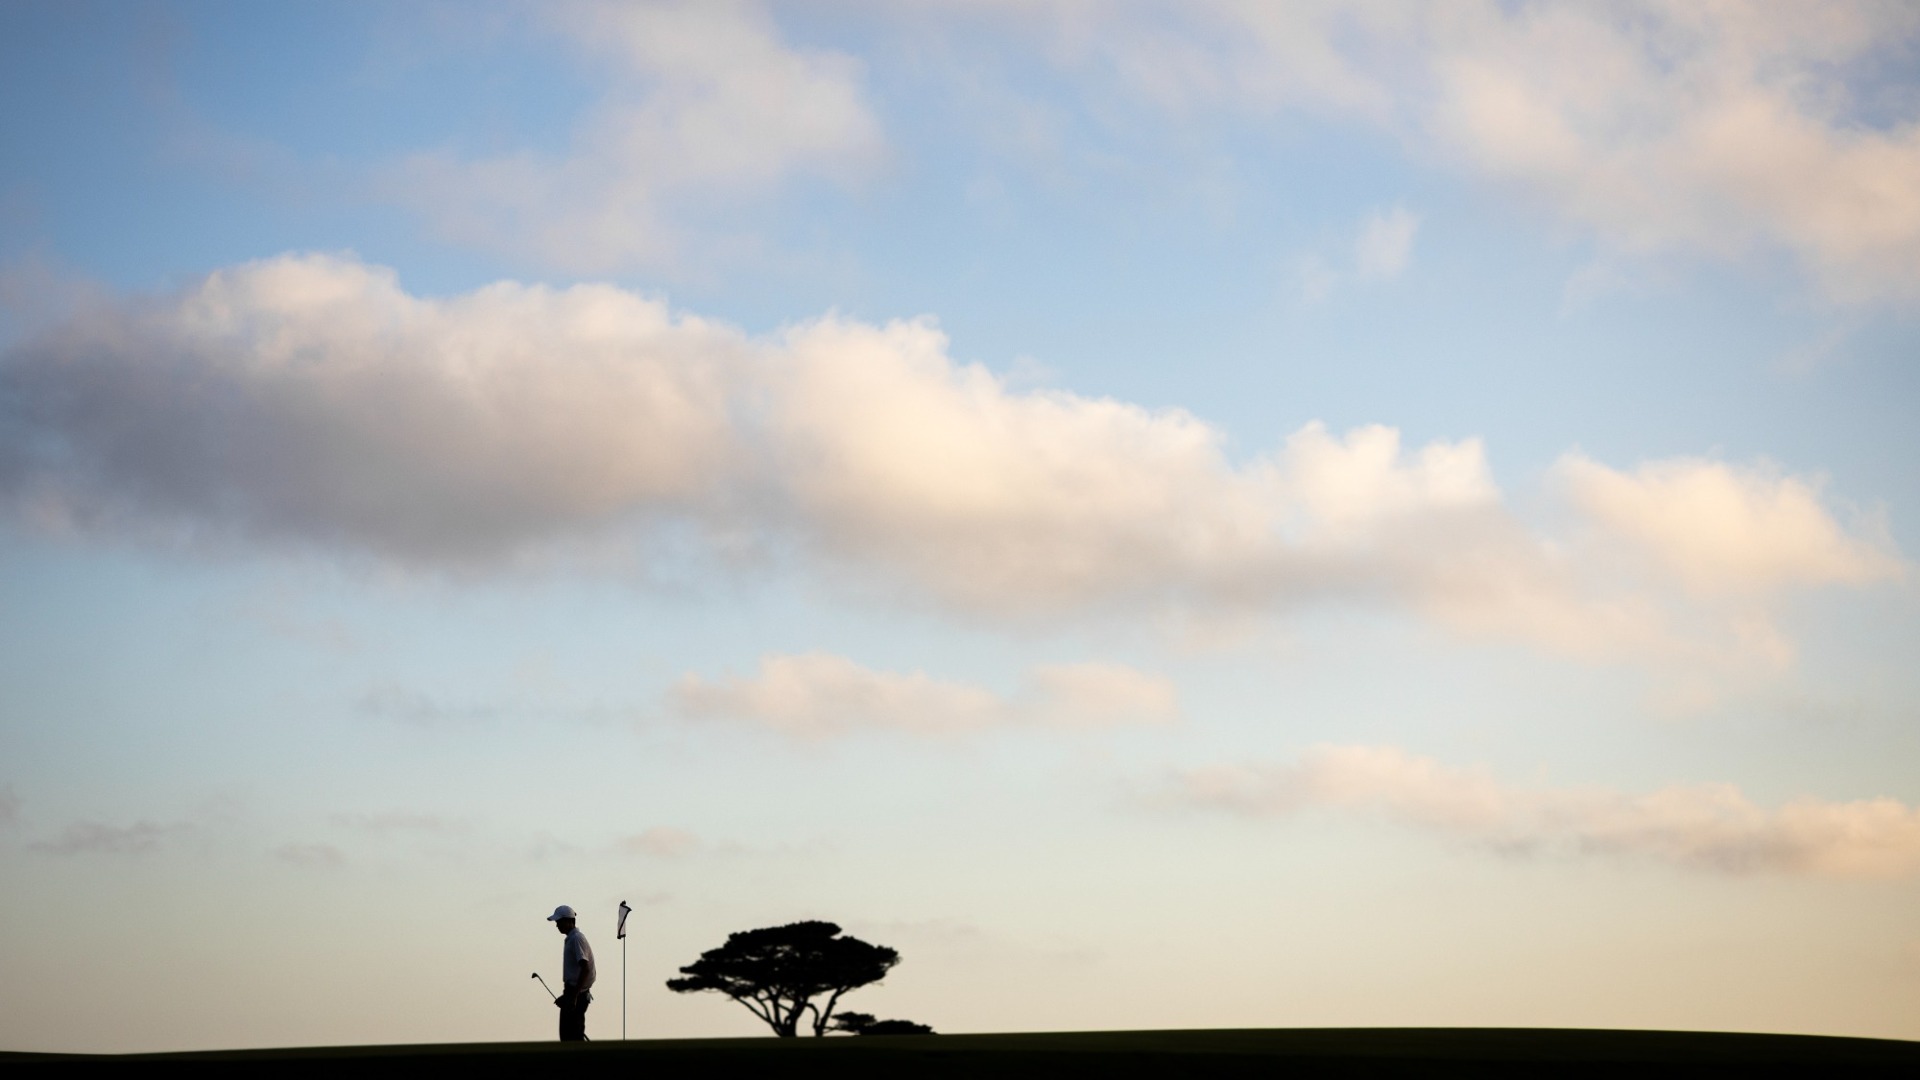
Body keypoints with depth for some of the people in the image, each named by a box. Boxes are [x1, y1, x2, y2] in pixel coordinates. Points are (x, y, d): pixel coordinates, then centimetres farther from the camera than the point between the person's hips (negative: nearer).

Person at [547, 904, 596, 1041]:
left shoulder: (576, 939, -14)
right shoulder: (571, 938, 17)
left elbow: (585, 969, -23)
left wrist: (574, 996, -25)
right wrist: (567, 994, 25)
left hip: (577, 995, -10)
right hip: (573, 993, 10)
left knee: (573, 1036, -11)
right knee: (567, 1035, 10)